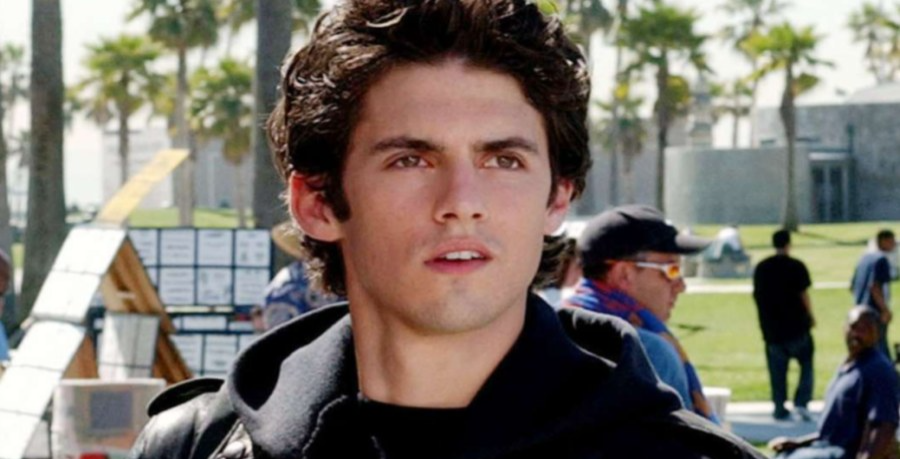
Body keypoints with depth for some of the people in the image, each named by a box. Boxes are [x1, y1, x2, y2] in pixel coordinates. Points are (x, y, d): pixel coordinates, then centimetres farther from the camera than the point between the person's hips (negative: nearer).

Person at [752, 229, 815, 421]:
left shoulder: (761, 268, 5)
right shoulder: (796, 266, -8)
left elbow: (757, 295, 9)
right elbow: (803, 294, -10)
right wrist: (810, 315, 3)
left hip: (771, 326, 3)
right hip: (796, 325, -3)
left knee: (777, 370, 9)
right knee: (806, 363, 9)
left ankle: (780, 408, 9)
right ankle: (801, 401, -4)